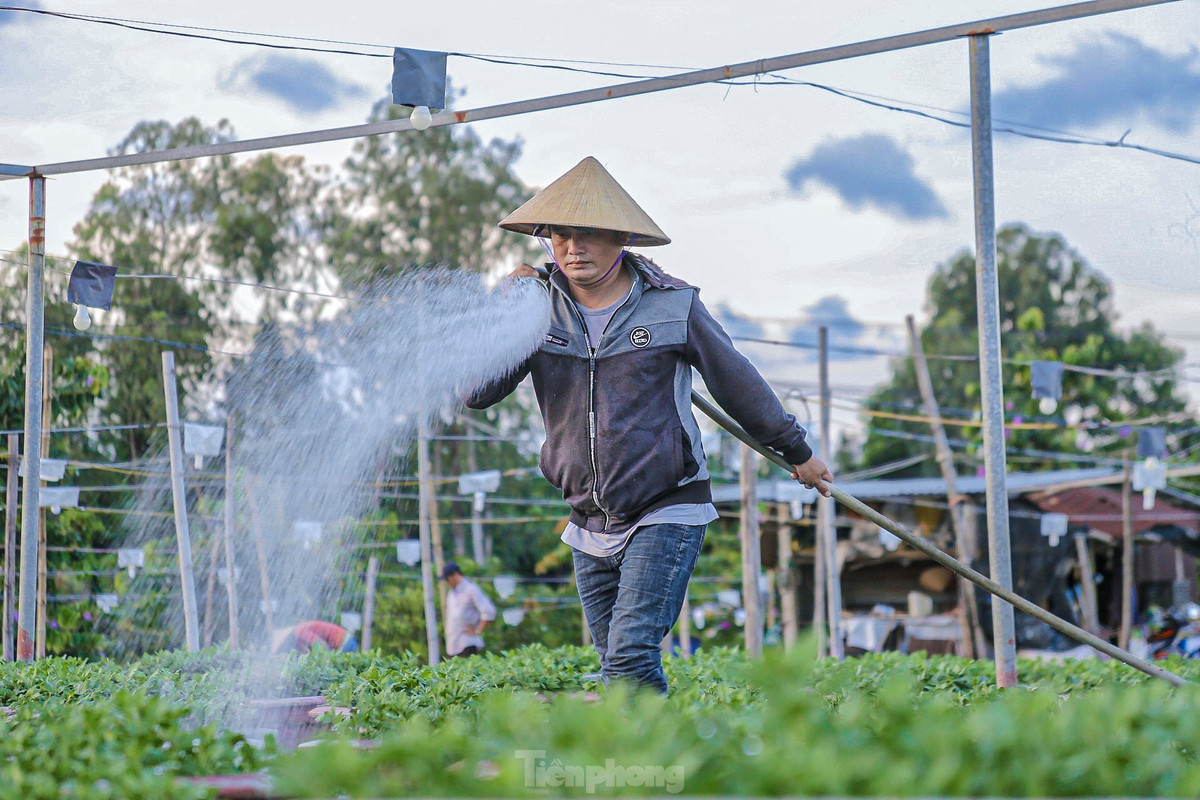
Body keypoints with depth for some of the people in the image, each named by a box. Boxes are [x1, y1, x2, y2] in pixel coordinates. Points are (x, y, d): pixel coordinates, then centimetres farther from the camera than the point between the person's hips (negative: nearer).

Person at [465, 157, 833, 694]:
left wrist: (797, 452, 16)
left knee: (630, 656, -19)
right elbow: (477, 393, -6)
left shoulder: (671, 305, -5)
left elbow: (737, 383, 7)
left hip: (667, 514, -4)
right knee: (620, 668, 9)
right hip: (590, 526, 4)